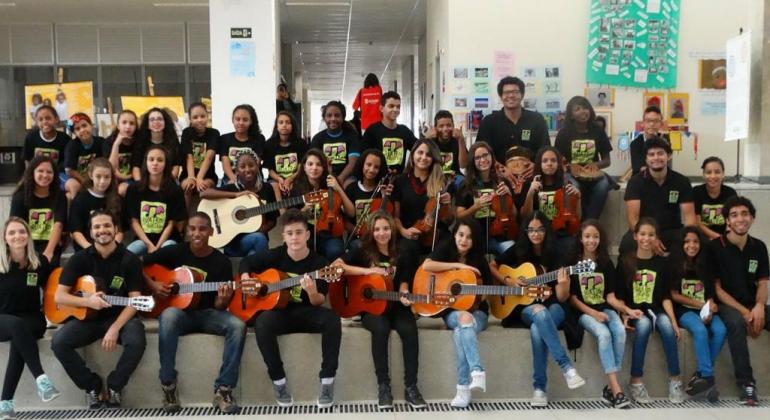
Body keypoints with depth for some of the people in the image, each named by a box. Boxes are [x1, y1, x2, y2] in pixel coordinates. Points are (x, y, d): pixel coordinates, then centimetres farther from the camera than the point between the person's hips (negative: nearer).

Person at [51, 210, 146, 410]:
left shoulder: (130, 260, -4)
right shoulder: (80, 258, 0)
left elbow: (134, 300, -9)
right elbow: (59, 296, -2)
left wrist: (115, 328, -22)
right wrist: (87, 301, -22)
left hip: (120, 317, -2)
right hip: (87, 318, 2)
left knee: (137, 341, -33)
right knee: (58, 341, -26)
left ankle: (114, 385, -4)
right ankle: (91, 385, -3)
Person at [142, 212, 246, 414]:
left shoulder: (221, 262, -1)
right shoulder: (175, 251, -1)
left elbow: (219, 306, -3)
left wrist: (223, 300, -26)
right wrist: (152, 285, -9)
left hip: (208, 314, 1)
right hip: (181, 312, -1)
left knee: (237, 326, -30)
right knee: (169, 316, -38)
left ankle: (223, 389, -22)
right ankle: (168, 387, -28)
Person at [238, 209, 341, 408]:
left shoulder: (319, 263, -7)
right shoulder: (276, 256, -4)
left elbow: (318, 303, -9)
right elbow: (246, 262, 13)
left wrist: (312, 292, -31)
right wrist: (247, 282, -6)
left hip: (306, 313, 0)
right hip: (279, 312, 0)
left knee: (332, 319, -32)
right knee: (262, 322, -35)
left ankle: (327, 379, -20)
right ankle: (278, 380, -19)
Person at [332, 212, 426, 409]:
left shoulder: (399, 254, 10)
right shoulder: (363, 251, 1)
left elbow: (403, 282, 12)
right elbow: (335, 265, -9)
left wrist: (404, 296, -12)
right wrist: (366, 271, -17)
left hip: (393, 305, 2)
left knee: (409, 330, -29)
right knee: (381, 328, -36)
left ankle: (410, 387, -20)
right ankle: (383, 385, -22)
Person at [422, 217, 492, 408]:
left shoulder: (479, 260, 2)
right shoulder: (445, 249, 0)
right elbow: (426, 266, -20)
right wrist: (458, 266, -19)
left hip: (476, 311, 0)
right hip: (451, 310, 0)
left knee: (461, 331, -34)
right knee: (464, 319, -36)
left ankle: (464, 388, -38)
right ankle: (476, 371, -49)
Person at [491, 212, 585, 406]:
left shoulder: (555, 255, -1)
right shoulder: (517, 251, 3)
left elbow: (562, 298, -4)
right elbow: (491, 267, 10)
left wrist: (563, 285, -27)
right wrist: (508, 281, -6)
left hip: (552, 308, 0)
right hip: (524, 307, 0)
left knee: (537, 328, -36)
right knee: (539, 312, -38)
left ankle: (539, 388, -32)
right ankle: (566, 366, -41)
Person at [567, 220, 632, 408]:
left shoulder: (606, 263, 9)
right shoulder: (573, 262, 0)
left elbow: (610, 297, 6)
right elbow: (572, 298, -3)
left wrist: (628, 309, -12)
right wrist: (594, 313, -14)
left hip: (605, 309, 3)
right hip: (584, 312, -3)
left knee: (620, 331, -28)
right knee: (604, 334, -32)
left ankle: (610, 389, -22)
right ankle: (616, 389, -32)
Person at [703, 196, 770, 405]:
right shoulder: (715, 247, -6)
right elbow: (717, 288, -6)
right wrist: (744, 312, -17)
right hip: (727, 305, -4)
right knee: (736, 322, -37)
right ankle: (747, 383, -31)